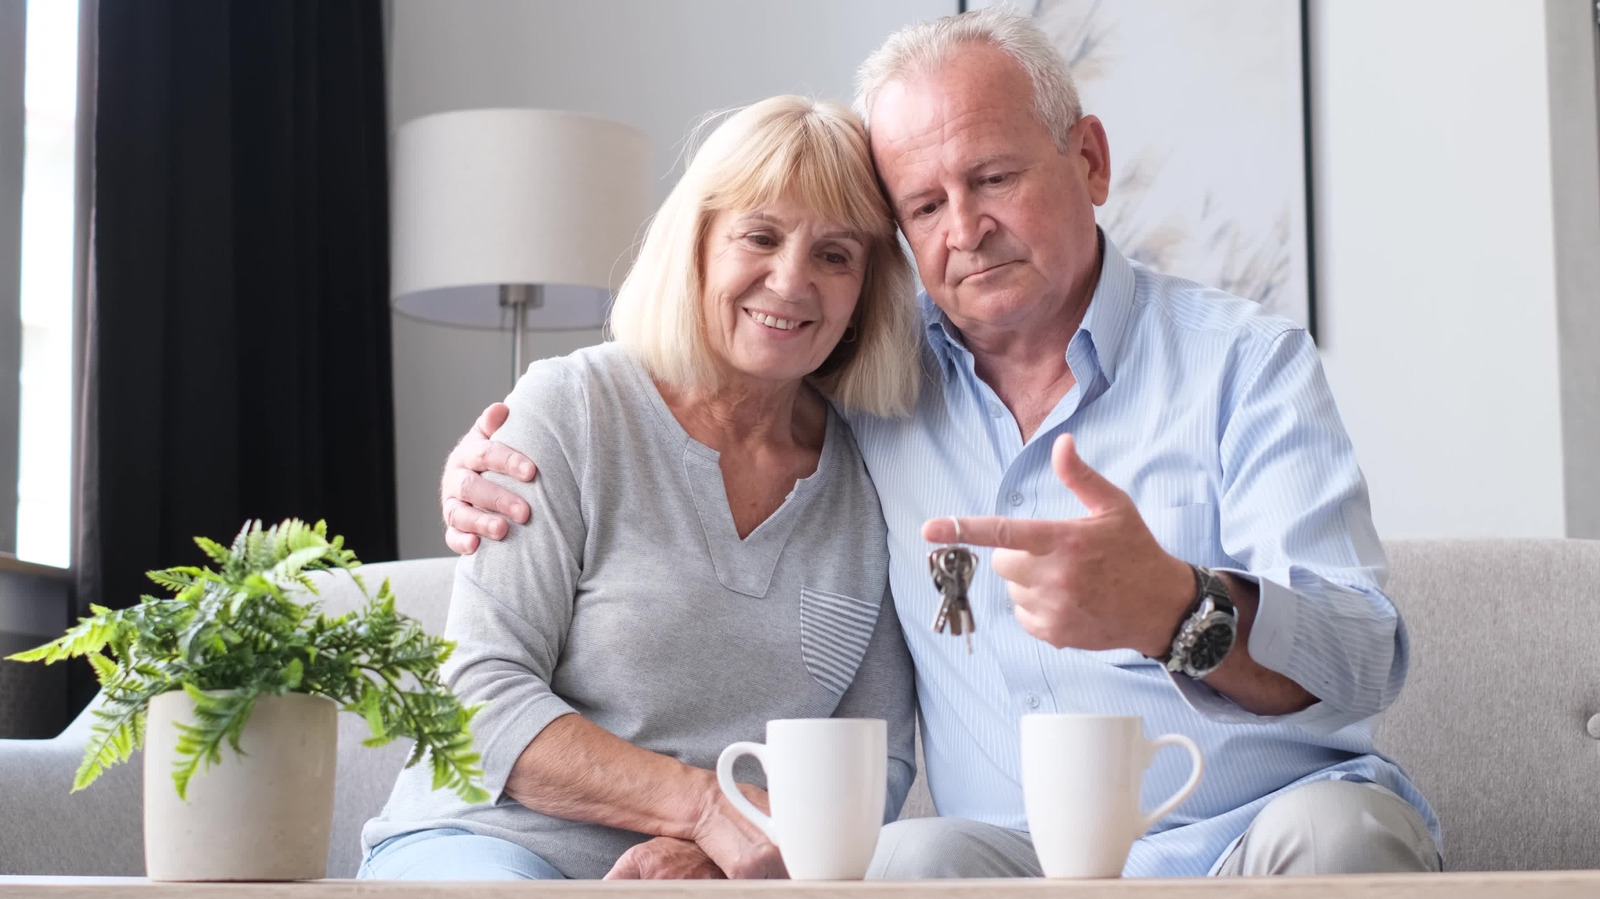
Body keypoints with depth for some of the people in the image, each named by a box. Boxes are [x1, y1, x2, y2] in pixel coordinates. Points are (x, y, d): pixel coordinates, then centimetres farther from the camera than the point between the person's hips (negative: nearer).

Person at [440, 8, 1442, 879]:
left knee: (1340, 826, -33)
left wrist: (1174, 610, -37)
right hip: (1025, 857, 1)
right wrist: (502, 471, 5)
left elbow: (1361, 663, -14)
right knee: (916, 855, -31)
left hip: (1264, 829, 0)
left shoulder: (1245, 360, -1)